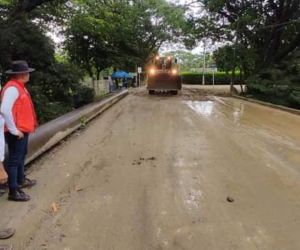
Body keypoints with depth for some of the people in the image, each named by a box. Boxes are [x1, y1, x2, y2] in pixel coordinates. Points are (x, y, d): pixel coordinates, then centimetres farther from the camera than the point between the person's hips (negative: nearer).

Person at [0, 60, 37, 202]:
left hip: (23, 130, 10)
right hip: (17, 132, -10)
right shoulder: (12, 88, -19)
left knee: (21, 156, 22)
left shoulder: (19, 87, 12)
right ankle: (13, 191, 6)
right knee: (14, 160, -3)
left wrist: (23, 128, 17)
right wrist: (14, 130, -23)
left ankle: (21, 180, 39)